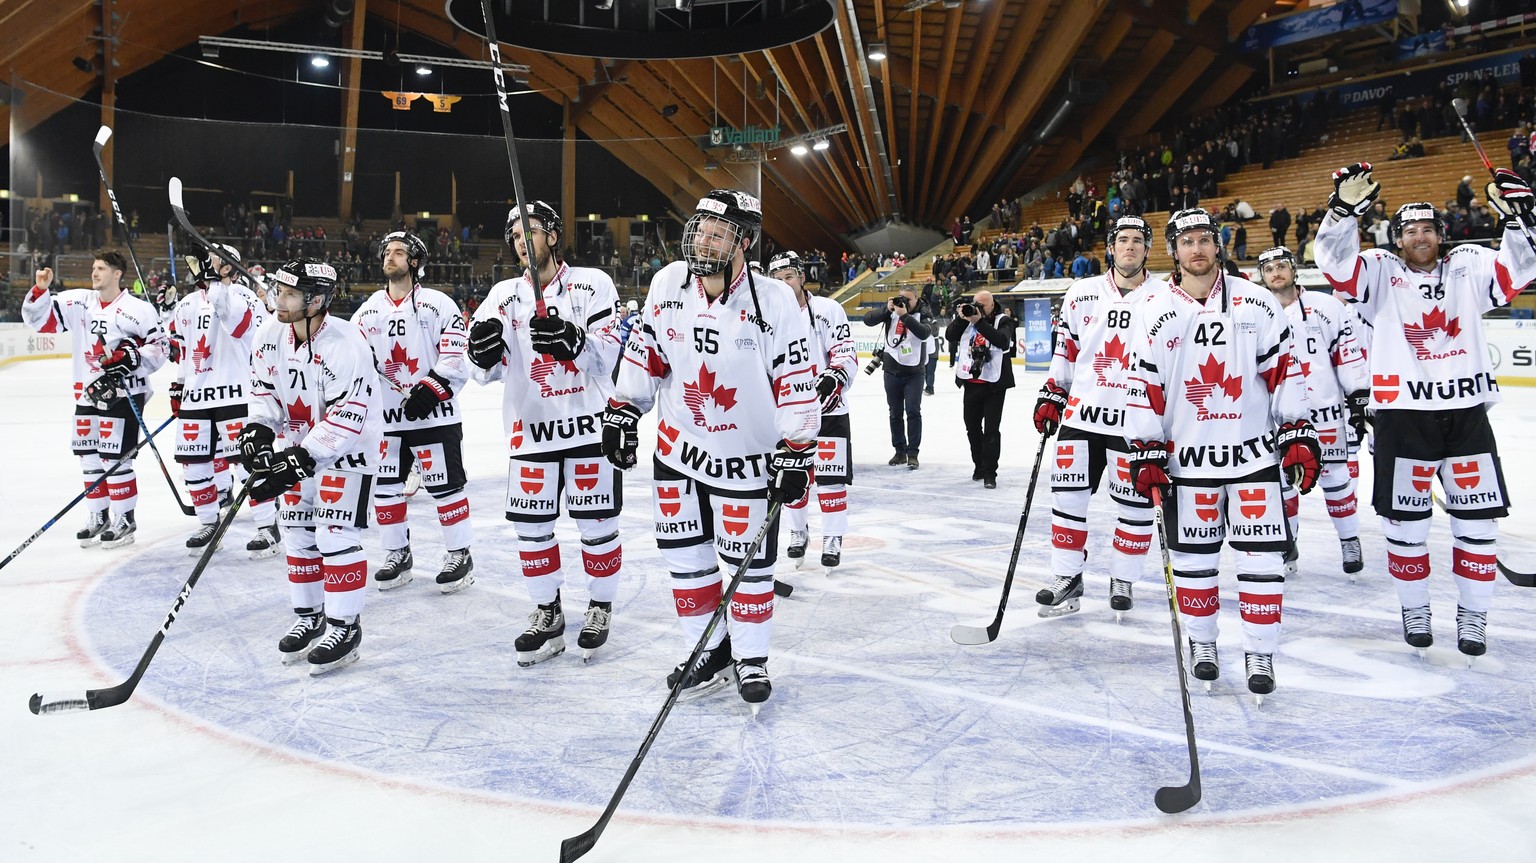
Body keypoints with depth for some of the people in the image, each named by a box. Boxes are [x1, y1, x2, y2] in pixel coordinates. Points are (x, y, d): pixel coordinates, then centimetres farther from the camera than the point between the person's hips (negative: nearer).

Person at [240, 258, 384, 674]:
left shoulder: (345, 346, -28)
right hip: (301, 443, 7)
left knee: (335, 535, -11)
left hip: (350, 445, -7)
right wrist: (258, 429, -9)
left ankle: (345, 626, 2)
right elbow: (264, 387, 7)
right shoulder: (273, 332, -6)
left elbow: (345, 419, -28)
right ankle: (309, 616, 25)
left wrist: (300, 460, -29)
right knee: (297, 533, 10)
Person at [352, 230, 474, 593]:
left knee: (445, 486, -1)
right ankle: (398, 555, 22)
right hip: (386, 416, 5)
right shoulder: (369, 309, 12)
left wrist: (431, 388, -19)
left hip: (434, 413, -5)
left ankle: (459, 554, 11)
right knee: (385, 487, 8)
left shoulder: (438, 304, -4)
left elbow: (456, 355, -10)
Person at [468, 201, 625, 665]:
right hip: (530, 427, 4)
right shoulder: (504, 295, 8)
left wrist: (571, 340, -31)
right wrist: (483, 351, -21)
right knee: (532, 525, 7)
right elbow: (488, 371, 2)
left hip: (589, 424, -3)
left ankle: (600, 608, 24)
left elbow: (607, 355, -11)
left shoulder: (592, 284, -3)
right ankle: (548, 615, 23)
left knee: (596, 523, 4)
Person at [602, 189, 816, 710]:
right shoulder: (667, 285, -5)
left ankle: (750, 658, 23)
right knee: (685, 554, 7)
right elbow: (646, 352, 7)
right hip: (680, 446, 4)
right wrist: (622, 410, 6)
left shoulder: (774, 302, -17)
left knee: (749, 561, 4)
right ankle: (711, 652, 23)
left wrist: (796, 451, -15)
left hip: (749, 457, -4)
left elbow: (796, 383, -14)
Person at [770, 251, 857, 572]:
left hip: (828, 409, -3)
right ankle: (798, 533, 27)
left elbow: (846, 354, -8)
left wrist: (833, 379, -27)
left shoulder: (828, 310, -3)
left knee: (830, 478, -3)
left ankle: (833, 540, 9)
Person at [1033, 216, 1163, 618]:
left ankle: (1123, 580, 21)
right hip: (1083, 412, 2)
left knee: (1135, 503, 5)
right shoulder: (1083, 294, 9)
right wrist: (1051, 394, 10)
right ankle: (1067, 578, 14)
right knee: (1069, 494, 2)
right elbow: (1065, 348, 15)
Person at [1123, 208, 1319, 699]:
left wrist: (1298, 437, -3)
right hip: (1187, 458, 1)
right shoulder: (1155, 314, 1)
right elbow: (1144, 390, 1)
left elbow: (1285, 373, 2)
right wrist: (1146, 455, -3)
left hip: (1253, 452, 0)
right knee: (1193, 556, 8)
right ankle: (1201, 643, 26)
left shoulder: (1256, 304, 1)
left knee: (1261, 557, -1)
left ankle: (1260, 653, 11)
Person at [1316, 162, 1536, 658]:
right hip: (1403, 416, -2)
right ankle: (1414, 608, 22)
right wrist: (1345, 209, -24)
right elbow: (1334, 261, -11)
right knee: (1406, 521, 5)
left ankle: (1473, 615, 20)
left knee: (1477, 520, 6)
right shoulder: (1381, 274, 3)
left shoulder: (1468, 271, 9)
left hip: (1465, 412, 2)